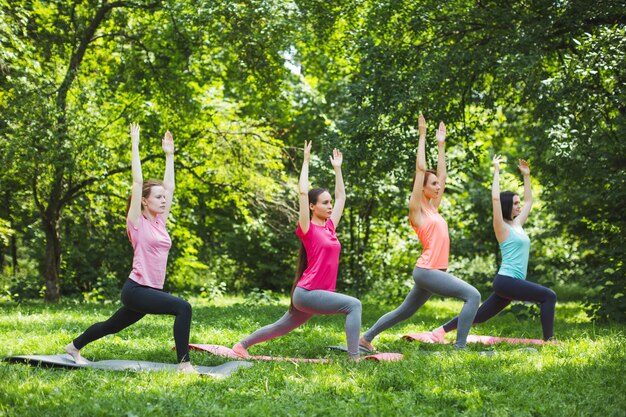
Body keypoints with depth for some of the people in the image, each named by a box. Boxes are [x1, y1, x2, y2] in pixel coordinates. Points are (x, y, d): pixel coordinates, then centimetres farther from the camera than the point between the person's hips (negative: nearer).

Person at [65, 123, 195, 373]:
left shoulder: (160, 222, 10)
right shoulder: (137, 223, -8)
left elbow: (169, 186, 14)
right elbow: (137, 182, -12)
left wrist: (169, 154, 17)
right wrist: (135, 145, -10)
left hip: (151, 291, 8)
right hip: (136, 289, -8)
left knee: (112, 326, 22)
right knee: (183, 308, -25)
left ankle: (74, 347, 42)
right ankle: (184, 364, -24)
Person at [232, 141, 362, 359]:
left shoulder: (329, 227, 11)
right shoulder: (308, 229, -8)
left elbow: (341, 196, 21)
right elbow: (303, 192, -14)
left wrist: (337, 168, 23)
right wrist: (306, 161, -8)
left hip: (318, 293, 8)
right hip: (307, 293, -8)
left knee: (281, 328, 17)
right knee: (353, 305, -20)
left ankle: (243, 344, 32)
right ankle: (353, 357, -22)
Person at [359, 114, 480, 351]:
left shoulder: (432, 208, 15)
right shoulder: (417, 209, -6)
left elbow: (442, 174, 21)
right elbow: (420, 169, -9)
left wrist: (441, 144, 23)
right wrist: (422, 135, -5)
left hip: (432, 271, 9)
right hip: (427, 271, -9)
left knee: (404, 312, 17)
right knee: (473, 295, -16)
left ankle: (366, 338, 25)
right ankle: (459, 347, -16)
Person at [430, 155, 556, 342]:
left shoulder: (517, 224, 16)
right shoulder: (502, 228, -6)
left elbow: (529, 201, 28)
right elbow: (495, 198, -17)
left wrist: (526, 176, 24)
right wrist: (496, 171, -12)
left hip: (510, 282, 9)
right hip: (506, 280, -9)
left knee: (480, 316, 9)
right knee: (549, 296, -15)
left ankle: (442, 330, 14)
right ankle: (548, 340, -15)